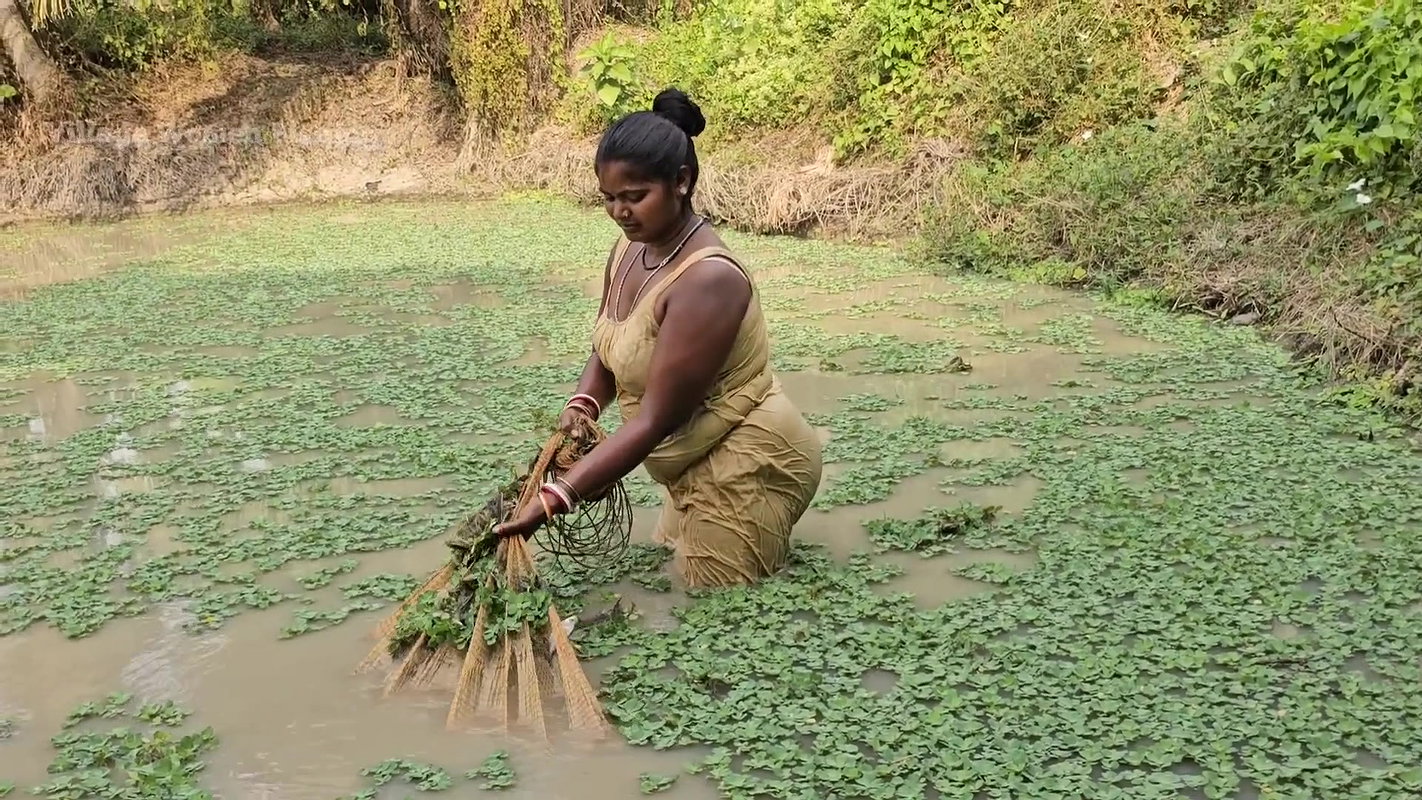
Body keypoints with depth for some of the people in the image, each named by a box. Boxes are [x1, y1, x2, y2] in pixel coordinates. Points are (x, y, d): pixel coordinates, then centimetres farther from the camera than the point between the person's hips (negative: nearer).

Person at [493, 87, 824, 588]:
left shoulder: (707, 279, -29)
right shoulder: (631, 249, -1)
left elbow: (655, 420, -30)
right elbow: (608, 352, 13)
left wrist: (555, 500, -33)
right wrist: (582, 406, -11)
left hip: (749, 469, -9)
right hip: (701, 466, 9)